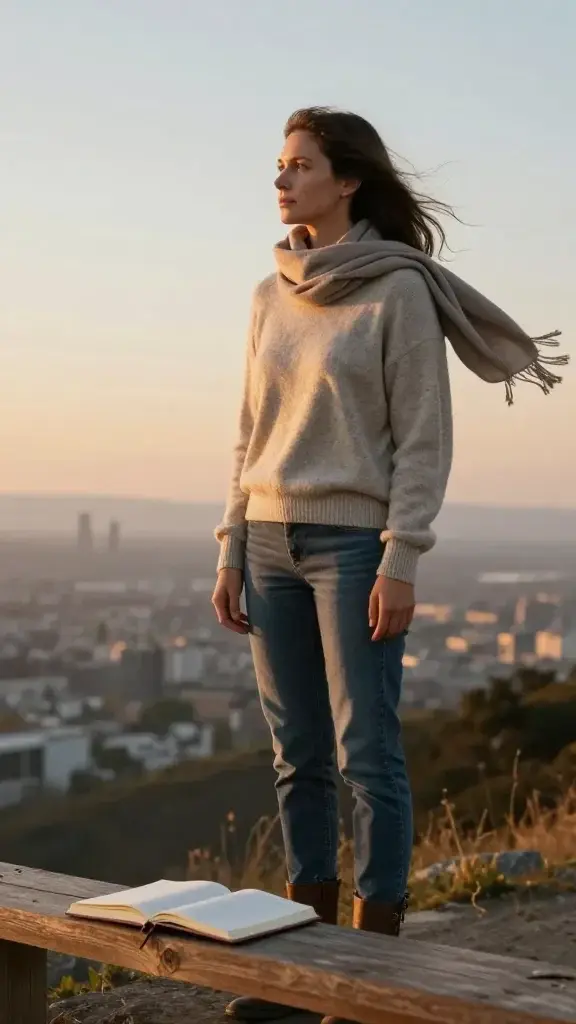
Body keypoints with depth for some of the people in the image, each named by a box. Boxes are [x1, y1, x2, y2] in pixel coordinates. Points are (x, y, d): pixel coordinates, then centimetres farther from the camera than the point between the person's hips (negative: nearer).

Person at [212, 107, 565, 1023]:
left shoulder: (400, 289, -7)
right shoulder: (273, 296, 11)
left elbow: (424, 437, -9)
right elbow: (252, 436, 14)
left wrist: (401, 562, -15)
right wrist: (231, 552, 10)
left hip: (355, 543, -6)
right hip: (273, 544, 6)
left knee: (367, 754, -4)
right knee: (299, 758, 9)